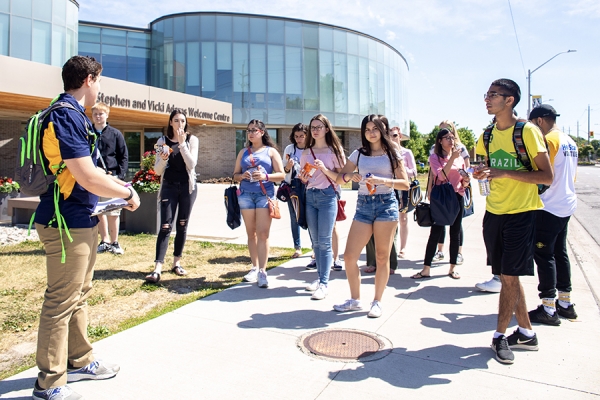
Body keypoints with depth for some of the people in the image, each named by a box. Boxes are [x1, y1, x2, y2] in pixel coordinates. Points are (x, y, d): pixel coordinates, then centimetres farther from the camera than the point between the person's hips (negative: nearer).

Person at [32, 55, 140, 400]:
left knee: (79, 295, 19)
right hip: (67, 223, -11)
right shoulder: (66, 116, -18)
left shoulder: (73, 114, 15)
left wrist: (119, 184, 17)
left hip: (82, 220, 11)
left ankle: (80, 362, 34)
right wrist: (128, 193, -10)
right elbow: (88, 178, -23)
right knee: (61, 302, 0)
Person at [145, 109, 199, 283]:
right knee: (165, 226, -8)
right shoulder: (163, 141, 3)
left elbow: (192, 164, -11)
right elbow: (157, 170, 2)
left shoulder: (192, 140, 2)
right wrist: (163, 159, -18)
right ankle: (157, 269, -10)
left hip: (187, 186, 1)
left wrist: (182, 143, -16)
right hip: (169, 187, 0)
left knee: (182, 225, 7)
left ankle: (177, 263, 19)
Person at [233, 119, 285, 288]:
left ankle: (262, 271, -8)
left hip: (265, 194, -3)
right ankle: (255, 267, 17)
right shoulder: (243, 152, 16)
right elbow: (235, 174, 15)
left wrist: (266, 176, -16)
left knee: (263, 233, -9)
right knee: (251, 233, 7)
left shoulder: (271, 151, 7)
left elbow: (281, 175, 1)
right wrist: (242, 176, -8)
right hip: (246, 195, 3)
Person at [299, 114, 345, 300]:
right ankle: (320, 277, 21)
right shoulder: (306, 152, 12)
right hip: (310, 196, 5)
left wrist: (324, 169, -17)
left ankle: (324, 283, -1)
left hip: (328, 196, -5)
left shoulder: (334, 150, 0)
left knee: (324, 241, -6)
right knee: (315, 241, 9)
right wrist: (303, 177, -5)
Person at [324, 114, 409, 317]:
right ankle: (355, 300, 17)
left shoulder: (392, 153, 5)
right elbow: (339, 177, 9)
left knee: (382, 257, 1)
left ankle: (377, 302, 17)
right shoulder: (358, 154, 11)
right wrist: (324, 169, -11)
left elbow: (405, 184, -1)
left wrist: (382, 180, -16)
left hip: (386, 204, -2)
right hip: (363, 205, 3)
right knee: (349, 256, -1)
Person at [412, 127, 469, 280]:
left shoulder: (459, 158, 9)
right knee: (435, 233, -2)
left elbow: (463, 183, 15)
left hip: (457, 198, 4)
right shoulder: (435, 157, -1)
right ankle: (426, 269, 4)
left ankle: (452, 269, 18)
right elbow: (441, 175, -18)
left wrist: (466, 181, -7)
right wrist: (452, 158, -22)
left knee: (455, 233, 7)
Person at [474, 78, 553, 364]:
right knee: (507, 276, 12)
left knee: (509, 276, -2)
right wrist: (482, 173, -3)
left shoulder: (528, 131, -10)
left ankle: (500, 335, 14)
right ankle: (526, 333, 27)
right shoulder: (488, 135, 9)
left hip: (520, 214, -6)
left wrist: (504, 173, -23)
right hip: (493, 212, 6)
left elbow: (547, 177, -13)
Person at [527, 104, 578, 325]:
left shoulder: (548, 140, -15)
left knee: (544, 256, -4)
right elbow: (571, 175, 20)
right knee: (560, 253, 15)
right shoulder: (570, 142, 14)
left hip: (549, 207, -9)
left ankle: (548, 309, 0)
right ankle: (565, 303, 23)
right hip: (566, 205, 9)